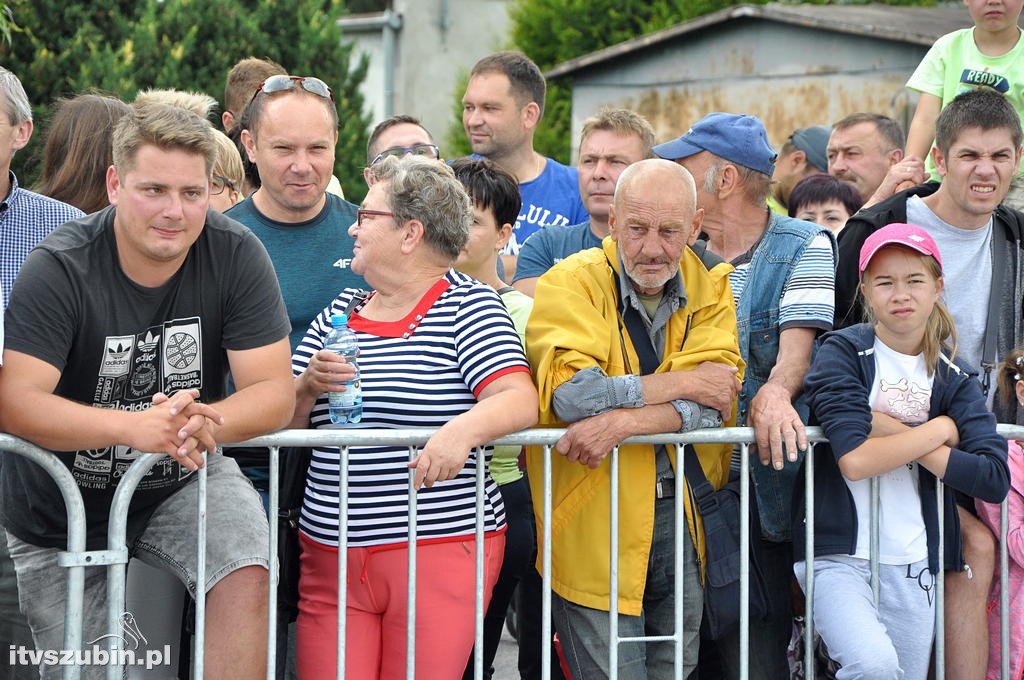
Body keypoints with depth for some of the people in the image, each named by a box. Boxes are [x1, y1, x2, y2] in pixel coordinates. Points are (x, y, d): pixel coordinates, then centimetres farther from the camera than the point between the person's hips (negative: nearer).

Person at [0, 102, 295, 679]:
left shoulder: (236, 256, -15)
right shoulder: (59, 268, -22)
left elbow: (274, 392, -17)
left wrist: (206, 422, -40)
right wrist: (132, 425, -46)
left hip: (185, 481, 1)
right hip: (61, 509, 0)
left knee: (245, 571, -28)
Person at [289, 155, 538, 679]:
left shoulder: (467, 305, -1)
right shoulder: (340, 311, 16)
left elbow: (519, 401, -15)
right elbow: (280, 421, 15)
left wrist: (463, 429, -34)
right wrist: (308, 386, -6)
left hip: (440, 554, -5)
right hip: (330, 555, 5)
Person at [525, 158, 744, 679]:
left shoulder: (711, 289, 4)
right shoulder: (571, 284, -7)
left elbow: (713, 400, -11)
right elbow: (569, 394, -23)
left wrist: (620, 421, -27)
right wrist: (683, 383, -15)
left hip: (683, 517, 4)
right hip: (594, 526, -4)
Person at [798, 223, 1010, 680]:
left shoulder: (953, 379, 9)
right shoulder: (843, 352, -3)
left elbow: (995, 480, -5)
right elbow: (855, 460, -17)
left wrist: (893, 432, -10)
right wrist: (938, 430, -6)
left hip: (913, 564, 5)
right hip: (838, 554, -5)